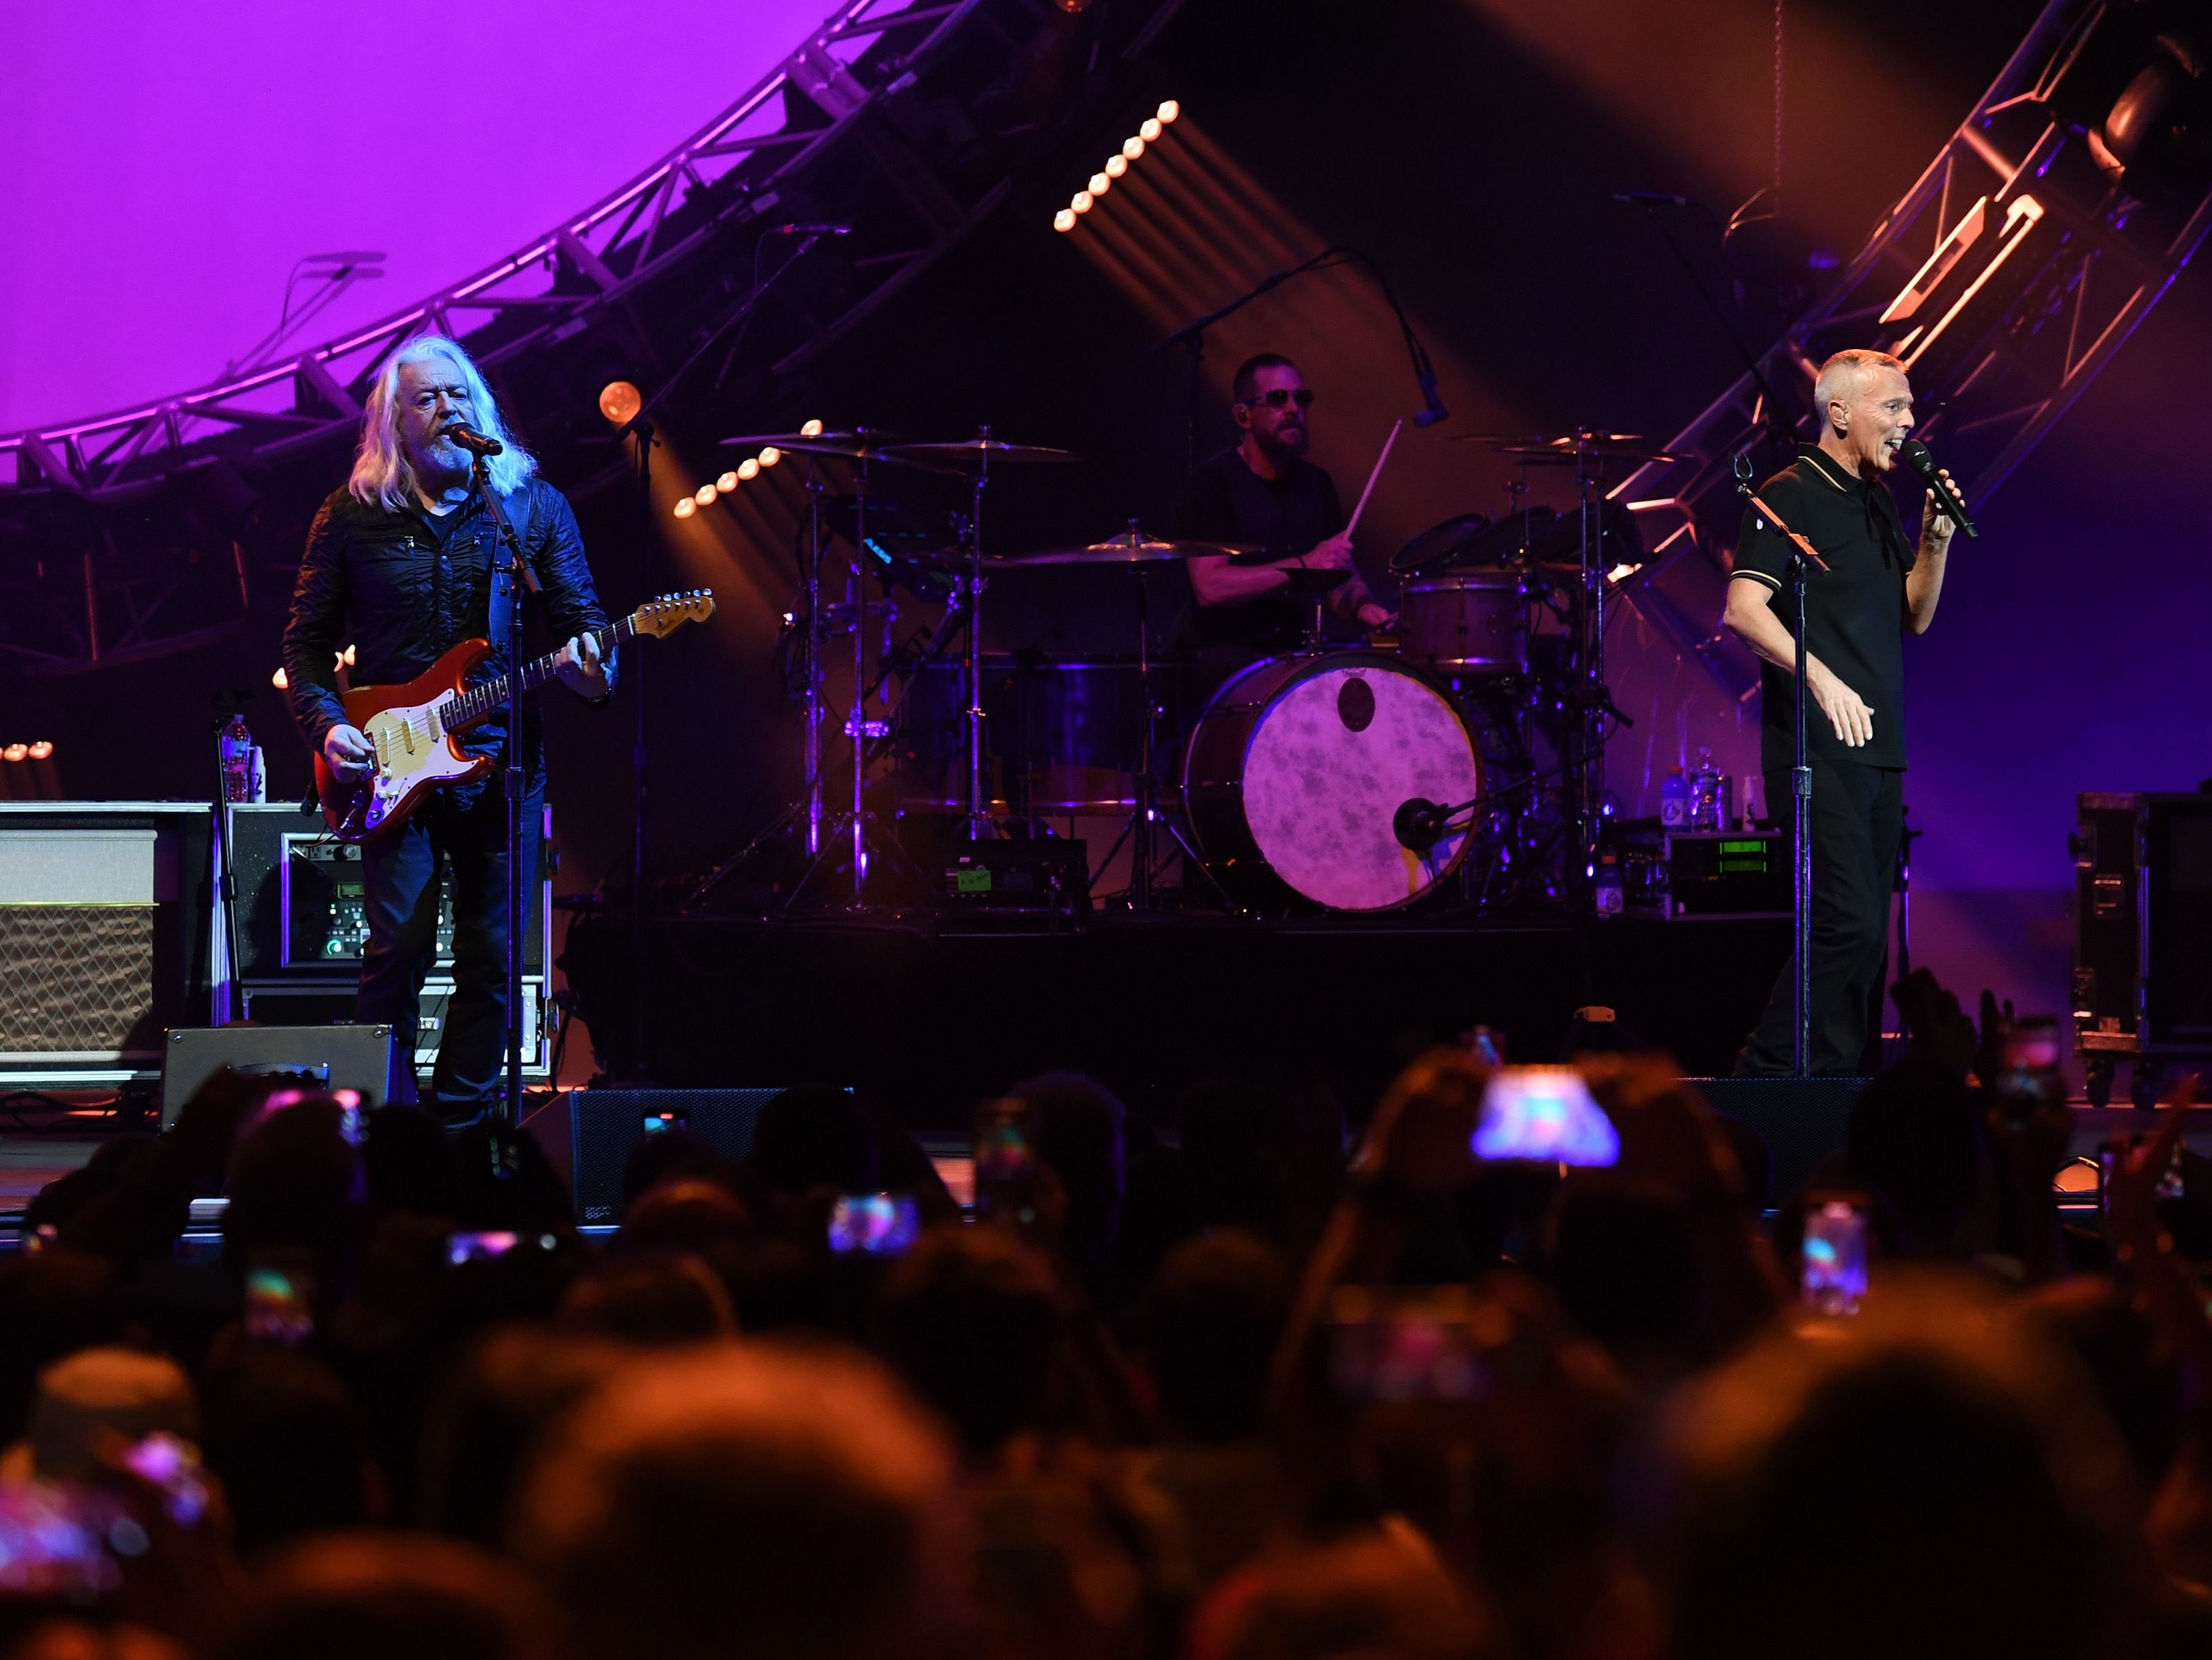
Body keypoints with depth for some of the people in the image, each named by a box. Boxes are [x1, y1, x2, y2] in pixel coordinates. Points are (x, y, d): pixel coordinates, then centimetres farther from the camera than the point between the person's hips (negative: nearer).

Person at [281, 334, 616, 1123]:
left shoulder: (534, 506, 7)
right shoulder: (352, 516, 5)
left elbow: (581, 616, 8)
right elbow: (307, 642, 10)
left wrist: (589, 664, -15)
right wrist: (326, 726, -6)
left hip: (502, 759, 1)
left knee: (491, 957, 2)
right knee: (399, 949, -10)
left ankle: (461, 1117, 13)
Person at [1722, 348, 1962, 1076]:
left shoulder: (1878, 503, 18)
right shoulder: (1791, 495, -7)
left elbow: (1916, 617, 21)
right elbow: (1744, 608, -17)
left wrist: (1936, 540, 5)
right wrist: (1823, 681, -26)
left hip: (1877, 748, 9)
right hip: (1817, 749, -9)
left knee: (1866, 934, 8)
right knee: (1850, 922, -16)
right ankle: (1768, 1075, -8)